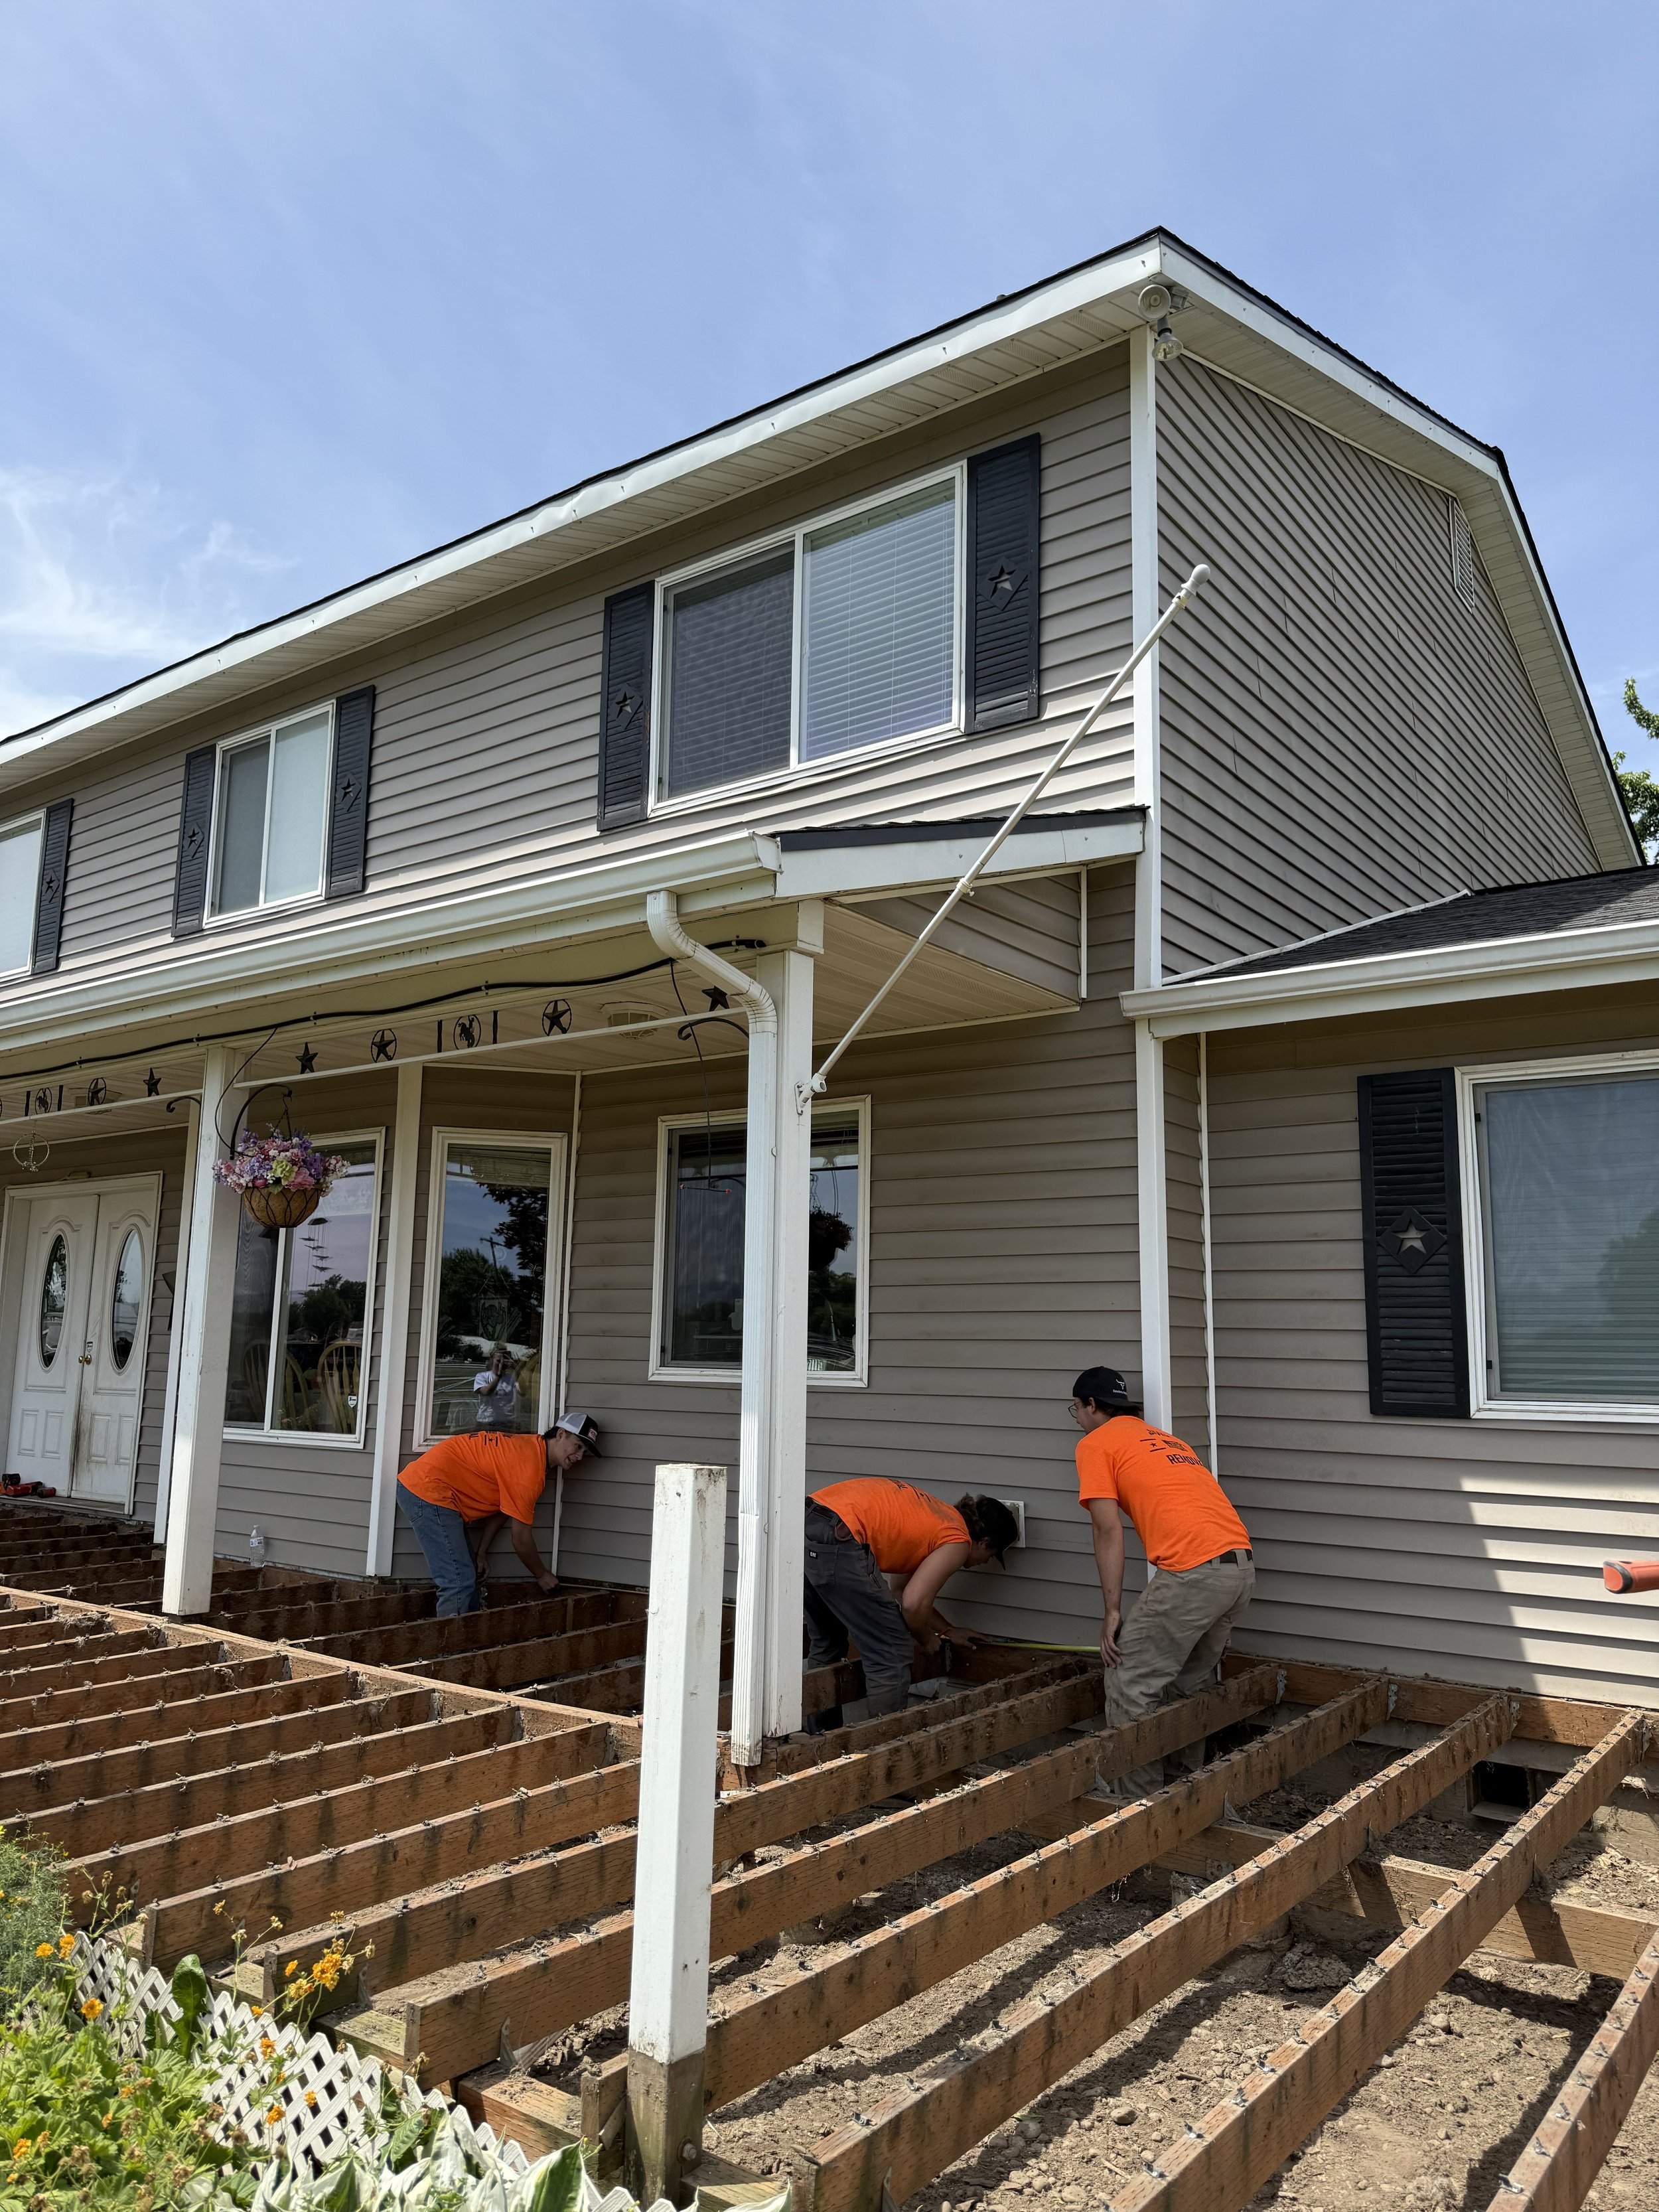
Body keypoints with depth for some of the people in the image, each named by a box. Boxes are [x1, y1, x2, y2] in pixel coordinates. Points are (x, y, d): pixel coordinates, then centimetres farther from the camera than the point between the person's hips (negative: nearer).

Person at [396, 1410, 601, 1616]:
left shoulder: (531, 1447, 9)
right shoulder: (530, 1467, -21)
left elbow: (501, 1511, 17)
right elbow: (521, 1539, -13)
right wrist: (542, 1575, 3)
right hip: (428, 1490, -11)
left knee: (468, 1576, 13)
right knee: (459, 1583, -14)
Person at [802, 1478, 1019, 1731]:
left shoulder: (937, 1513, 29)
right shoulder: (958, 1541, 4)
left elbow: (900, 1591, 37)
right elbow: (914, 1603, -7)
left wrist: (947, 1631, 42)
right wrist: (926, 1639, 14)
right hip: (837, 1539, -10)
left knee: (826, 1644, 28)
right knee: (893, 1655, 4)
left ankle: (819, 1740, 38)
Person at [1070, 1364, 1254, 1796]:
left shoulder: (1095, 1444, 7)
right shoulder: (1166, 1439, 30)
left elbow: (1109, 1531, -3)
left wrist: (1113, 1613, -1)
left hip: (1194, 1571, -8)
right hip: (1242, 1567, 8)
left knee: (1129, 1685, 3)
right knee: (1189, 1683, 22)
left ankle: (1136, 1797, 7)